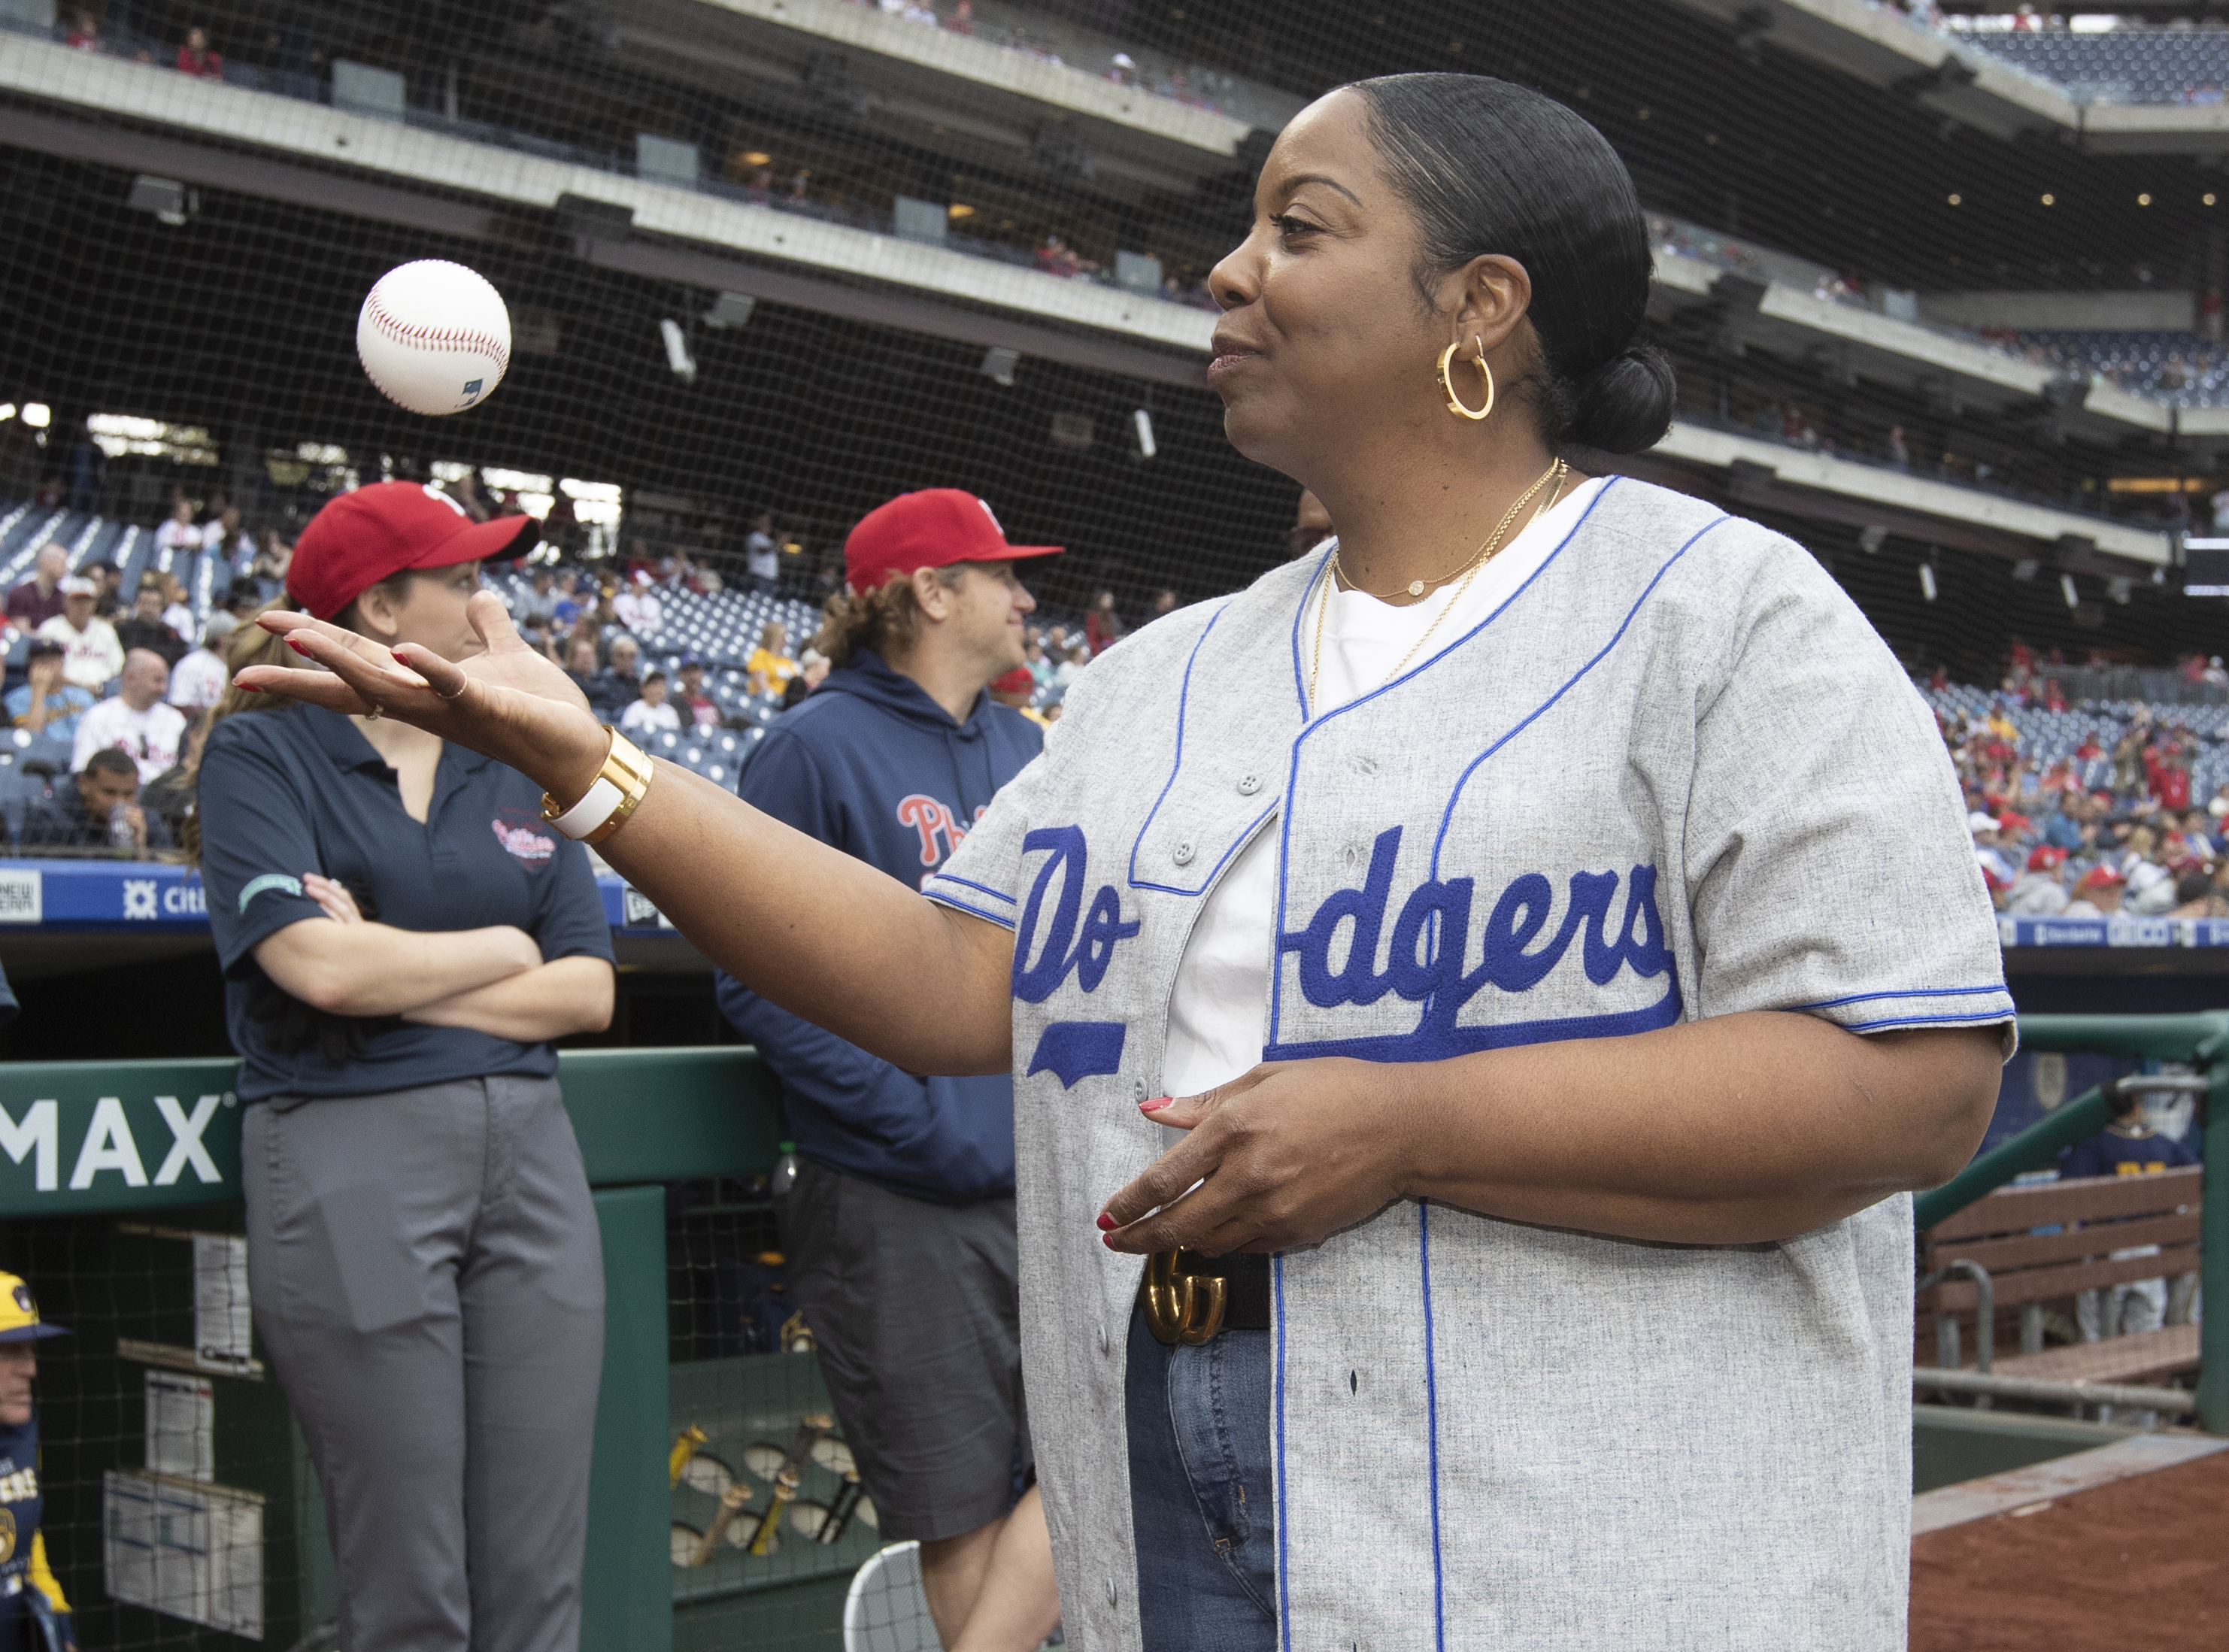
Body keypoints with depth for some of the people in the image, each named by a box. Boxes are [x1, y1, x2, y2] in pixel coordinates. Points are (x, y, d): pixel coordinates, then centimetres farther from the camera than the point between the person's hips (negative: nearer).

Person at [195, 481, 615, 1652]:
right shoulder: (261, 753, 2)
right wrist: (502, 951, 1)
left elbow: (587, 991, 6)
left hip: (529, 1155, 5)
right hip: (351, 1156, -4)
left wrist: (395, 975, -4)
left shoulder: (518, 767, 16)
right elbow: (320, 967, -13)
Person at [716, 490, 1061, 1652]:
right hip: (902, 1204, -6)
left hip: (1054, 1183, 6)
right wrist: (919, 1124, -17)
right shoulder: (819, 749, -6)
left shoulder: (1023, 750, 14)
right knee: (960, 1513, 2)